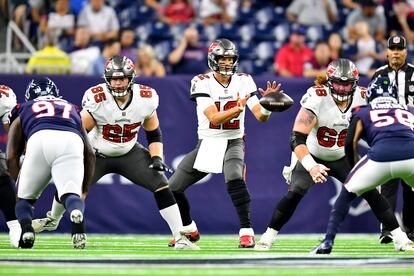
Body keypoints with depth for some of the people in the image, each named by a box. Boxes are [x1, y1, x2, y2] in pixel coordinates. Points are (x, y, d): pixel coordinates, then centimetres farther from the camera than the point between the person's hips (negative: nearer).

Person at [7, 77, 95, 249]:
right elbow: (90, 155, 31)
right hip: (72, 140, 1)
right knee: (70, 194, -9)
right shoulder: (72, 110, 41)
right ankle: (77, 214, -44)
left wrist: (20, 189, 34)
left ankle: (26, 228, -14)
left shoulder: (23, 112, 36)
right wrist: (83, 189, 37)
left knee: (24, 198, 16)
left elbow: (11, 157, 25)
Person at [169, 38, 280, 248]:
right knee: (172, 189, 1)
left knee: (235, 179, -34)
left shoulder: (243, 81, -4)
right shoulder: (202, 83, -9)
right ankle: (189, 230, 27)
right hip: (207, 143, 2)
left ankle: (247, 231, -25)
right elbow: (214, 118, -20)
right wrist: (238, 108, -36)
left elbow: (261, 117, -9)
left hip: (233, 142, -2)